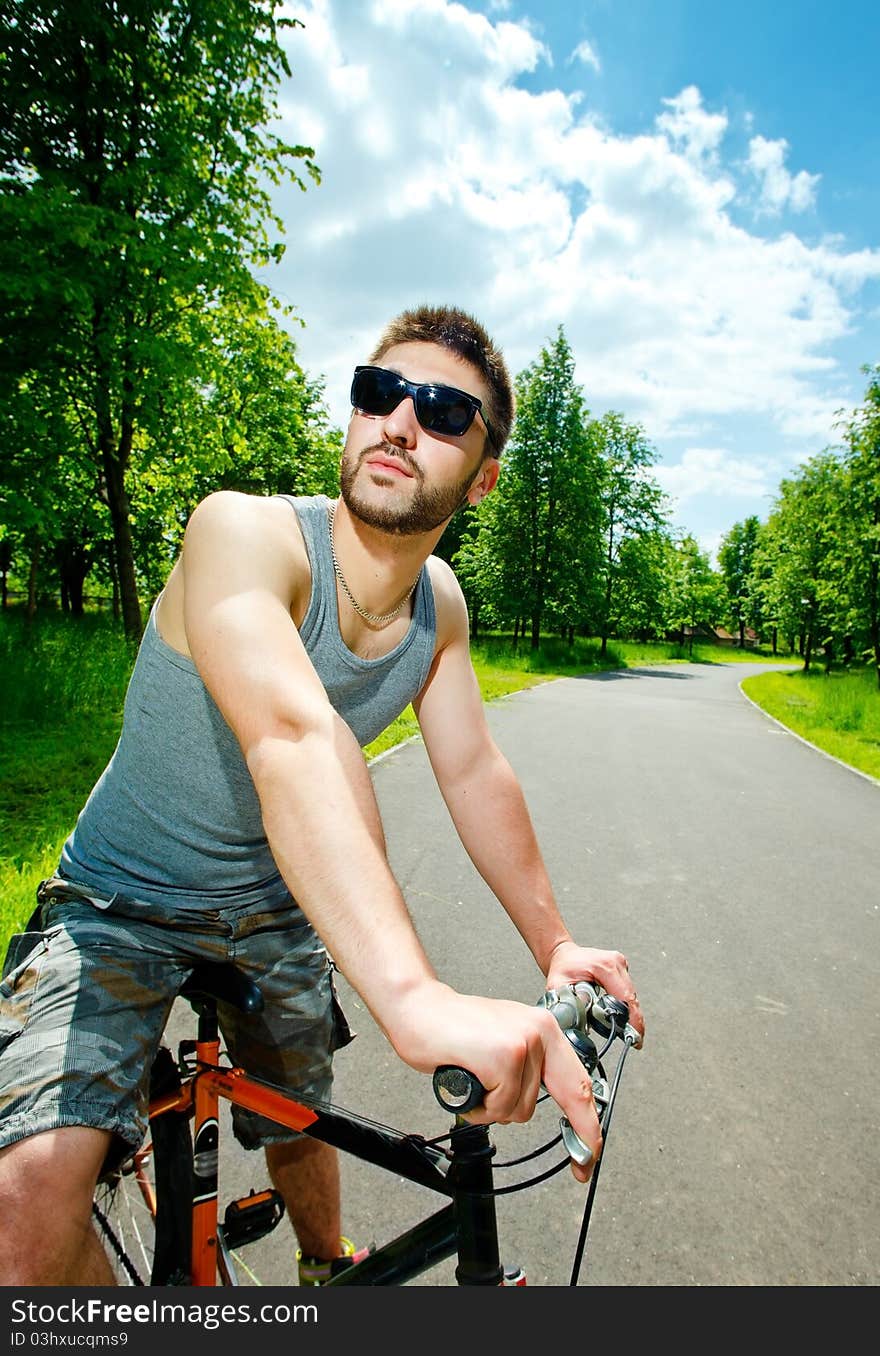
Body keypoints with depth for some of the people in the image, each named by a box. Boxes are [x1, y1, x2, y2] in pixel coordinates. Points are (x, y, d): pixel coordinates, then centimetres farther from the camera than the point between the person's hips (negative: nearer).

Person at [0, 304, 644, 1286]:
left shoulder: (440, 601, -10)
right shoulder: (244, 532, -30)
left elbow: (475, 773, -5)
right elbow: (296, 743, -47)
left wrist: (553, 946, -8)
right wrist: (415, 1000, -57)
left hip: (274, 902, 5)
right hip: (122, 901, -4)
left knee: (298, 1122, 20)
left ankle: (328, 1265, 54)